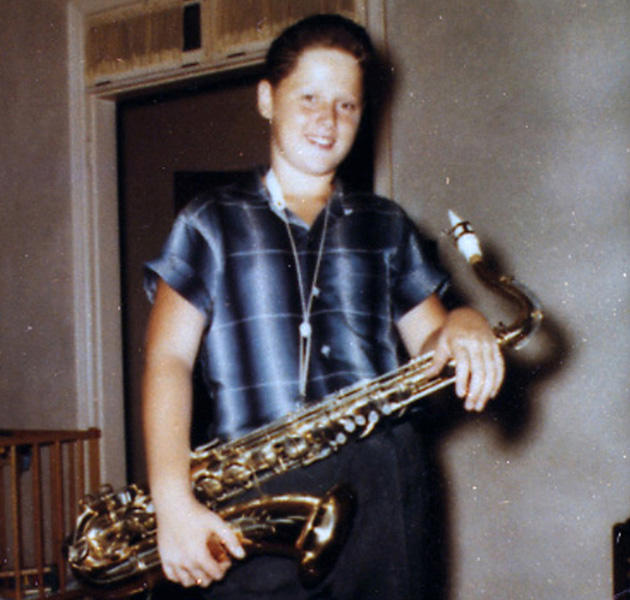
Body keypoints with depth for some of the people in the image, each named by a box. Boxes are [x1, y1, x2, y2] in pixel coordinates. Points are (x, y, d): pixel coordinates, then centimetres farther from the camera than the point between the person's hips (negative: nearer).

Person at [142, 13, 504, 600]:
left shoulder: (386, 227, 17)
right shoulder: (211, 222, 8)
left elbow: (427, 344, 18)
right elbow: (168, 359, -1)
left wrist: (462, 327, -7)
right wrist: (174, 503, -14)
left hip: (380, 485, 3)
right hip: (255, 494, -2)